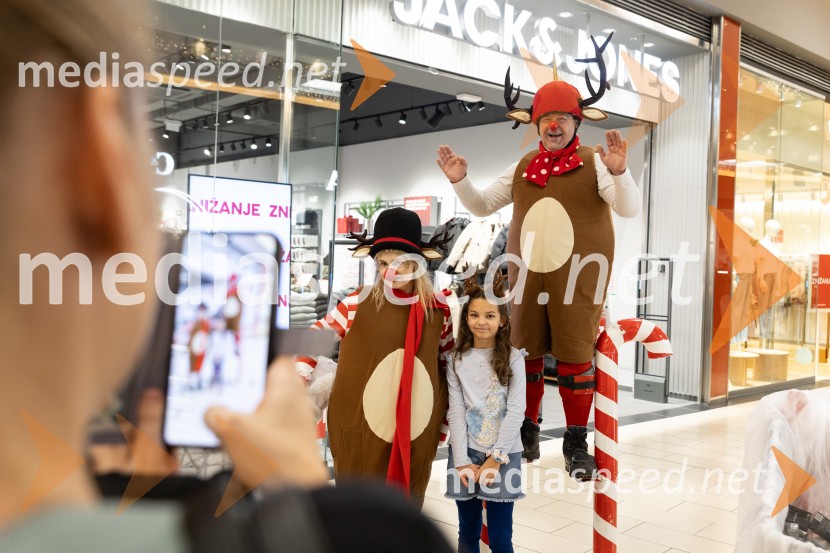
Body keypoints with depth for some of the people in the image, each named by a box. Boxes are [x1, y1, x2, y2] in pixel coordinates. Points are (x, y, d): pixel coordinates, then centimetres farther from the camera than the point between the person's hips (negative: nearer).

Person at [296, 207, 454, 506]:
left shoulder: (438, 309, 0)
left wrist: (445, 421, 11)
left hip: (416, 434, 2)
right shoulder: (358, 303, -6)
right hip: (360, 430, -2)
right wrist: (301, 373, -10)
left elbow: (449, 364, 10)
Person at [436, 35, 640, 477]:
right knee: (526, 353, 12)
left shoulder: (594, 163, -4)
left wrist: (618, 171, -30)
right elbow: (481, 207, 15)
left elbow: (629, 210, -13)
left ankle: (577, 443, 15)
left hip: (577, 279, -4)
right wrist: (459, 181, -2)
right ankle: (526, 430, 28)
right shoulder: (522, 167, 9)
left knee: (574, 357, 2)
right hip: (527, 276, 4)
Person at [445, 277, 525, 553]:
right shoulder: (457, 360, 4)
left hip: (503, 454, -2)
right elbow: (456, 412, -1)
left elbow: (516, 411, -6)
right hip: (465, 453, 2)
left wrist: (495, 458, -11)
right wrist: (462, 461, -8)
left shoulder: (513, 359, -1)